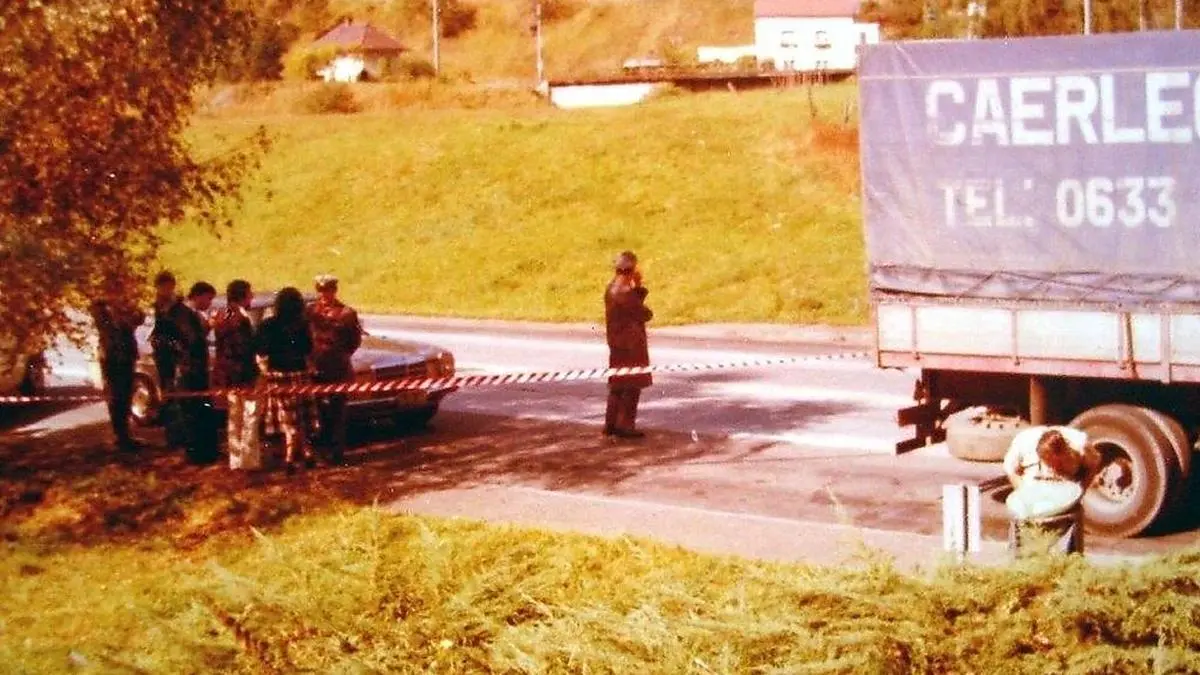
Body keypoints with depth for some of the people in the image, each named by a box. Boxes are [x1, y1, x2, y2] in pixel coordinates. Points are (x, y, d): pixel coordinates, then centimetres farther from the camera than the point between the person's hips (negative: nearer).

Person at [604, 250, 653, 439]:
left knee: (617, 384, 16)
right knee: (632, 386, -3)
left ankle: (611, 423, 20)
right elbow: (644, 314, -17)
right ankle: (625, 425, -1)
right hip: (630, 344, -10)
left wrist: (638, 288, 3)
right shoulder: (624, 292, -21)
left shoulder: (612, 288, 9)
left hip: (617, 343, 10)